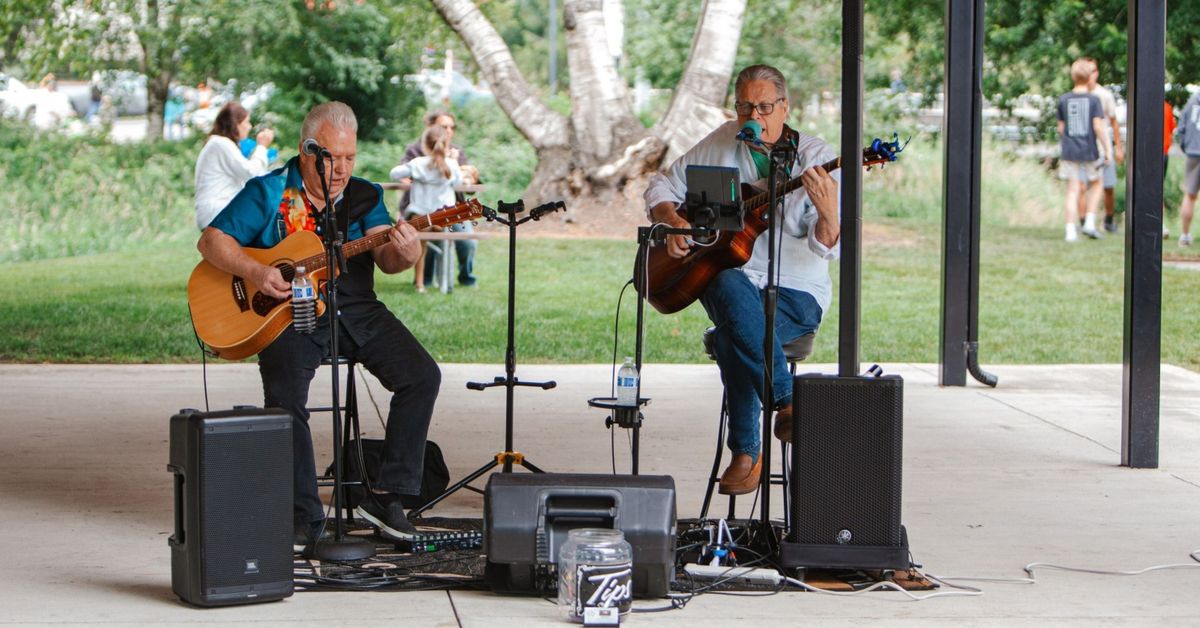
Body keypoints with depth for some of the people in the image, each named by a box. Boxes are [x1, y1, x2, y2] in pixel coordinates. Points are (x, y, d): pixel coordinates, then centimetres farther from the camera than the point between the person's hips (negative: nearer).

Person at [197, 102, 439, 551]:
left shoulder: (364, 196, 9)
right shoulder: (269, 193, 0)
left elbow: (385, 256, -5)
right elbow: (211, 241, -3)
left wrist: (402, 253, -29)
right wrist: (255, 272, -20)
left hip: (356, 310, 3)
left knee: (422, 375, -16)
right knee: (285, 395, -29)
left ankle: (388, 496, -10)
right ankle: (304, 516, -18)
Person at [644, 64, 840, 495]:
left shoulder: (816, 159, -4)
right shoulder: (721, 144, 8)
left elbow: (828, 248, -13)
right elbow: (662, 187, 18)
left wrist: (828, 213, -36)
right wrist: (672, 222, -3)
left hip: (797, 295, -3)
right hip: (733, 276, 3)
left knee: (732, 336, -34)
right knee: (731, 289, -37)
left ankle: (746, 451, -21)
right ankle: (786, 401, -31)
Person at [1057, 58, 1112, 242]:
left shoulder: (1064, 100, 2)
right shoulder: (1094, 99, -6)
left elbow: (1061, 127, 8)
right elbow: (1098, 126, -11)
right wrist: (1107, 149, -5)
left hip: (1069, 151, 2)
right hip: (1089, 151, -2)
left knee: (1073, 190, 2)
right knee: (1095, 184, 19)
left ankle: (1071, 230, -5)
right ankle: (1090, 222, 8)